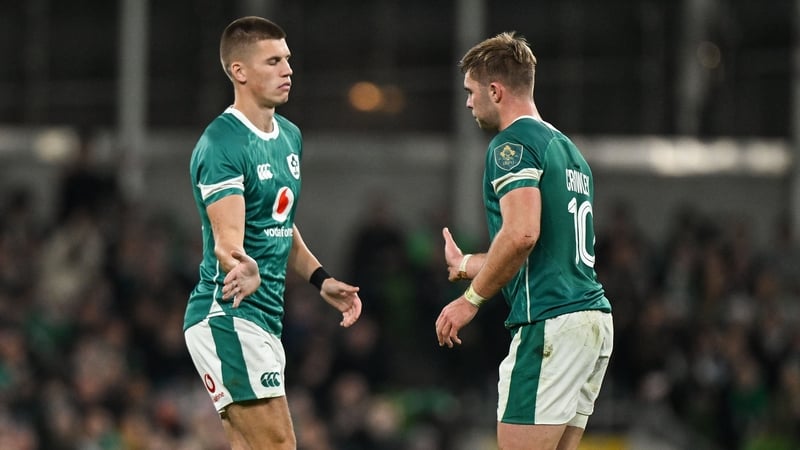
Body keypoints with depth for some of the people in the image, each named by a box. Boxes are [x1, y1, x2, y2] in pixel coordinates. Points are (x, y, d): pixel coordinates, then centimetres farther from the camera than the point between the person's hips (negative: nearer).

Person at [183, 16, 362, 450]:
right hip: (228, 317, -10)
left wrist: (320, 279, 18)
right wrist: (242, 268, -48)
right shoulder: (221, 144, -16)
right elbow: (227, 239, -28)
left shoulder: (290, 136, 13)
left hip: (266, 317, 10)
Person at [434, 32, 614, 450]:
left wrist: (472, 298, -12)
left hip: (549, 321, -10)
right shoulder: (567, 149, 22)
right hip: (595, 317, 10)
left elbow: (521, 234, -22)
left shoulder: (512, 144, -7)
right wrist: (466, 264, 42)